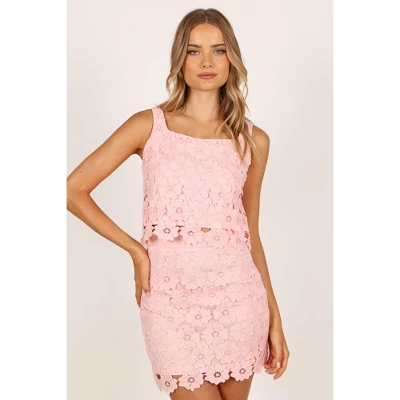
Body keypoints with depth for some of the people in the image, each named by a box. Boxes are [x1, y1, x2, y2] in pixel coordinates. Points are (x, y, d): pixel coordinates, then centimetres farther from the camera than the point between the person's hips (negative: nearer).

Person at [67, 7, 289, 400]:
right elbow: (73, 190, -2)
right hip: (171, 298, -2)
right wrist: (136, 250, -5)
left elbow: (251, 234, 11)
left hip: (237, 295, 2)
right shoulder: (149, 125, 0)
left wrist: (274, 317, 10)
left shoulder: (253, 140, 6)